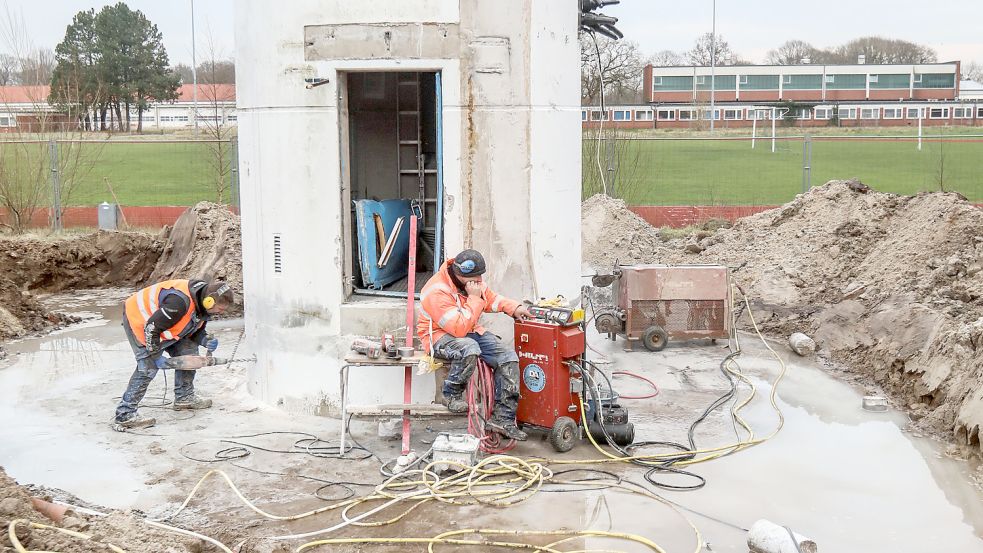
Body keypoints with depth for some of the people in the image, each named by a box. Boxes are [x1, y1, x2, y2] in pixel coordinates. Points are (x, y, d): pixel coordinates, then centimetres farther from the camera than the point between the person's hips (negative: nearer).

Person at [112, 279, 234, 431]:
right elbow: (151, 327, -31)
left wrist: (206, 340, -15)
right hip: (139, 320, -9)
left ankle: (184, 397, 20)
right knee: (149, 366, -17)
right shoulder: (180, 301, -38)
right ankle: (124, 416, -14)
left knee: (188, 351, 3)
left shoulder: (202, 303, -8)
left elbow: (195, 330, 7)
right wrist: (156, 356, -24)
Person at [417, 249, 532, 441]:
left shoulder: (472, 280, 0)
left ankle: (503, 419, -7)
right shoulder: (437, 291, -26)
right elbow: (459, 328, -31)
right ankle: (451, 395, -14)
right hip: (440, 335, -8)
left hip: (470, 331, 8)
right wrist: (474, 298, -28)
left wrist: (513, 308, 3)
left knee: (508, 358, -12)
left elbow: (491, 298, 19)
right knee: (470, 349, -41)